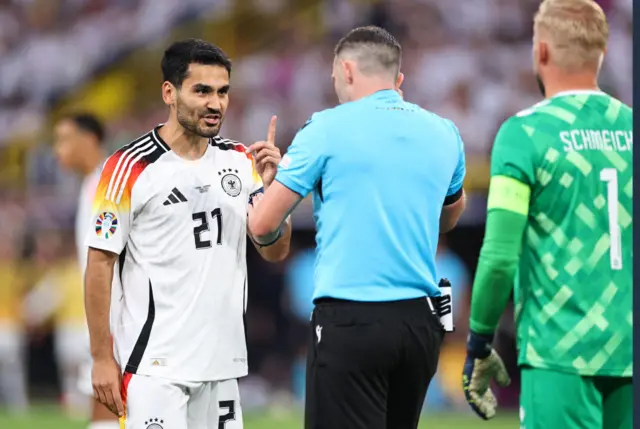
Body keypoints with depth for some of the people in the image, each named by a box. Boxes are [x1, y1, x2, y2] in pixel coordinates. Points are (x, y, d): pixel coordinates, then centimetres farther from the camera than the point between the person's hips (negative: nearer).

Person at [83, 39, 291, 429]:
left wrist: (271, 187, -10)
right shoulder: (131, 168, -8)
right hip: (154, 364, -5)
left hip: (222, 363, 6)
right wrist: (102, 359, -9)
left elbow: (275, 252, 7)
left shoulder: (240, 161, 8)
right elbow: (100, 265, -5)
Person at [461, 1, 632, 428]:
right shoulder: (630, 128, 7)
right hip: (629, 353, 4)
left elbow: (500, 256, -11)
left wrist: (478, 346, 1)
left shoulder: (525, 133, -6)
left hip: (561, 353, -4)